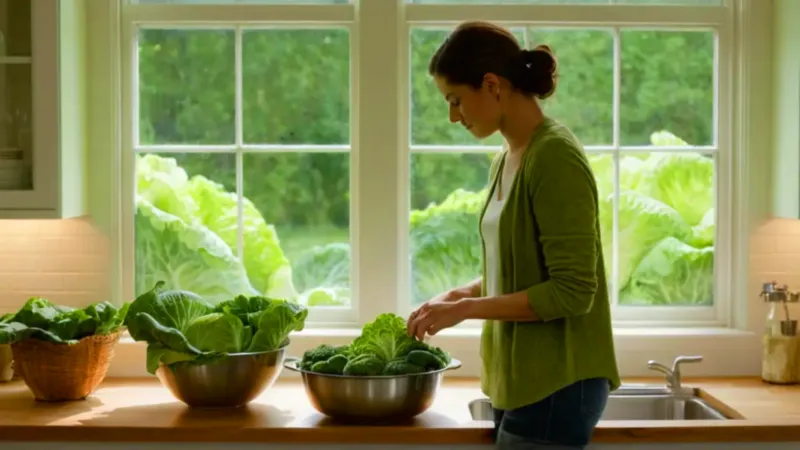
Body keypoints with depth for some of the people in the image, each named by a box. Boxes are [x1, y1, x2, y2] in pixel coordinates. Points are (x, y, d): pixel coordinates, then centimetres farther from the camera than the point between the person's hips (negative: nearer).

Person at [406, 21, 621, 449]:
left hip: (556, 383, -8)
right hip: (523, 379, 8)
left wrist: (466, 309, -17)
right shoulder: (505, 161, 9)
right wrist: (457, 295, 5)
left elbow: (572, 291, -20)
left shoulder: (555, 156, -17)